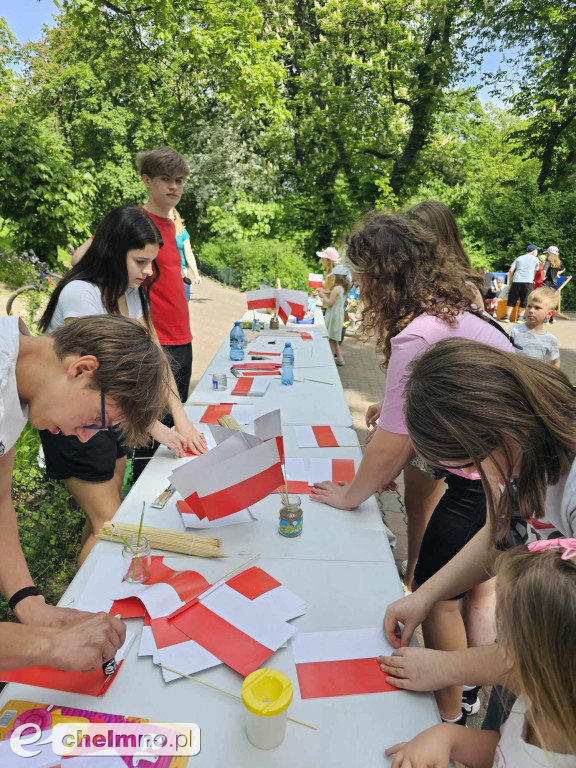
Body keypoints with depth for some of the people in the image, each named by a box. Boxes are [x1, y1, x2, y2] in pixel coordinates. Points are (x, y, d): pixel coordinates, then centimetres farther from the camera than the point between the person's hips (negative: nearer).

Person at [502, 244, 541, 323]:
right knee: (524, 301, 4)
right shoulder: (535, 259, 12)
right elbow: (535, 272, 15)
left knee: (512, 299, 5)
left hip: (516, 281, 2)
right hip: (528, 282, -2)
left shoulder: (519, 258, 17)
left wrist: (510, 281, 17)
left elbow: (511, 270, 8)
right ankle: (520, 317, 3)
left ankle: (507, 316, 0)